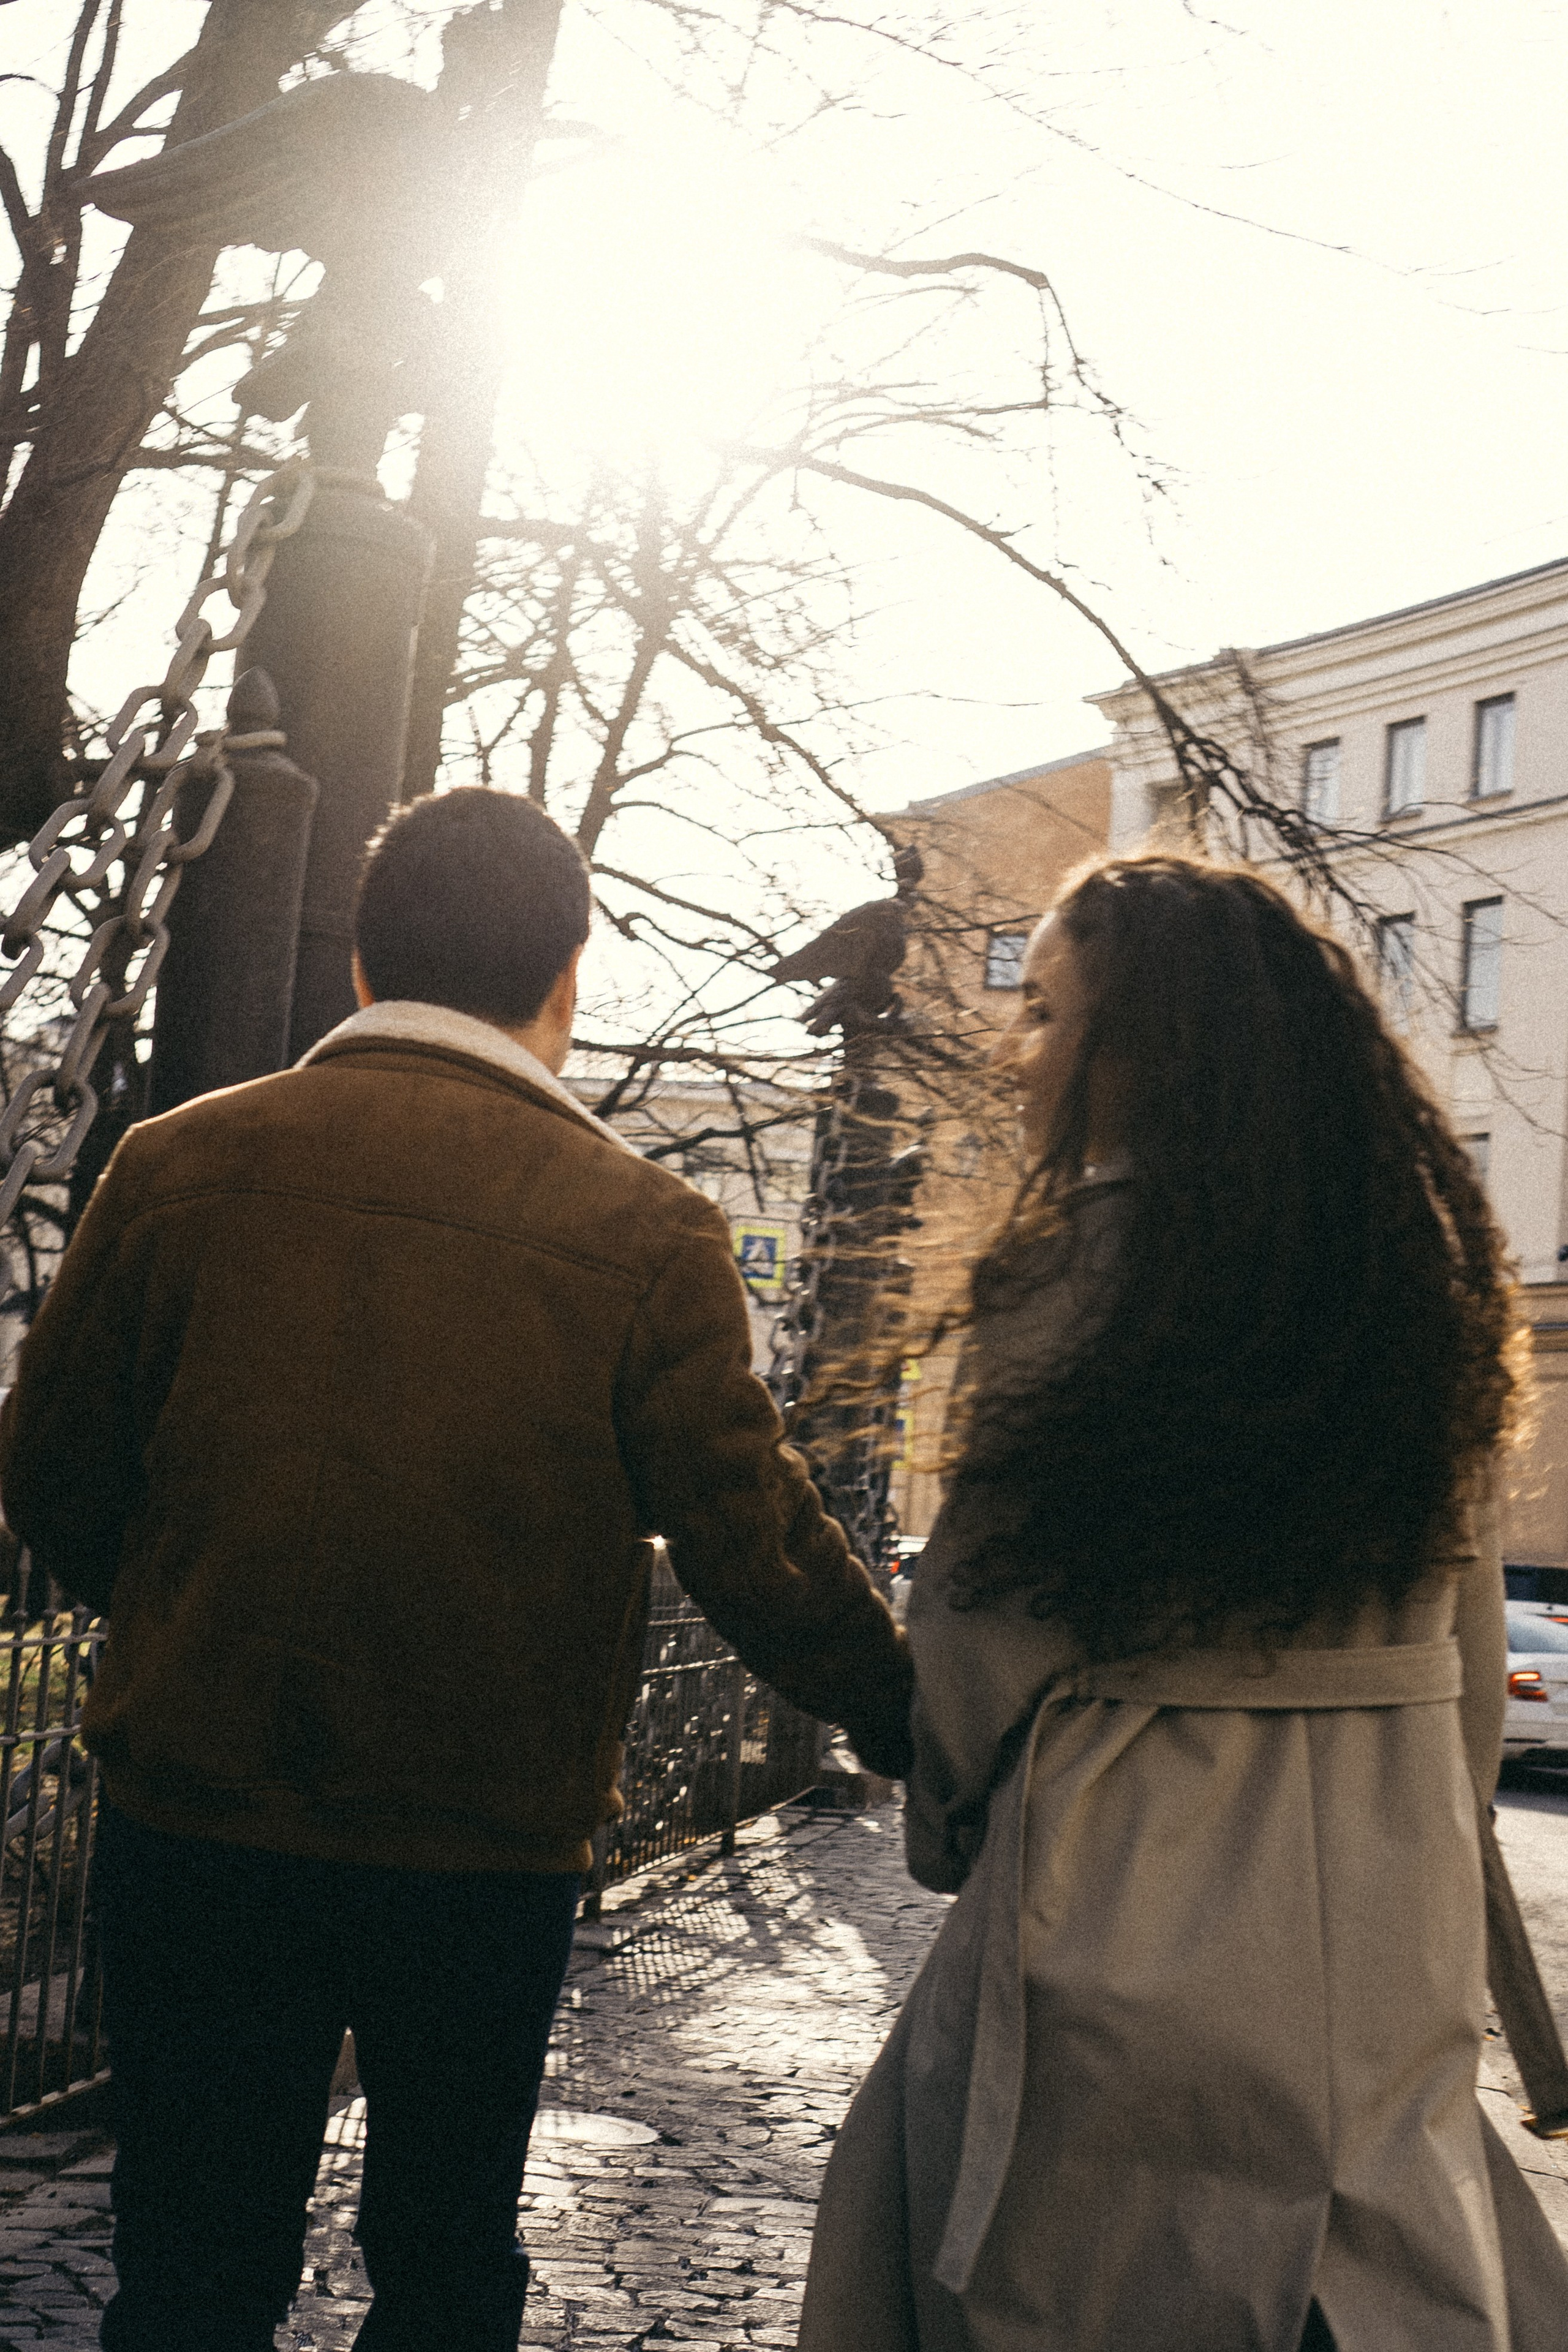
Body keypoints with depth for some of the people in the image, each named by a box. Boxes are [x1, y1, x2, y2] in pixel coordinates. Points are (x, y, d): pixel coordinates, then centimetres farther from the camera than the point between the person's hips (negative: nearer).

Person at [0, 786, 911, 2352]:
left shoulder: (178, 1164, -4)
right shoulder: (645, 1234, -9)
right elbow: (751, 1545, -10)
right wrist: (920, 1737, 5)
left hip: (198, 1824, 1)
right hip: (493, 1854, 0)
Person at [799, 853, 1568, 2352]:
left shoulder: (1091, 1267, -14)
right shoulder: (1414, 1268, 4)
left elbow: (983, 1621, -11)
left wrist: (950, 1832, 6)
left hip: (1130, 1914, -6)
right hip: (1388, 1934, 6)